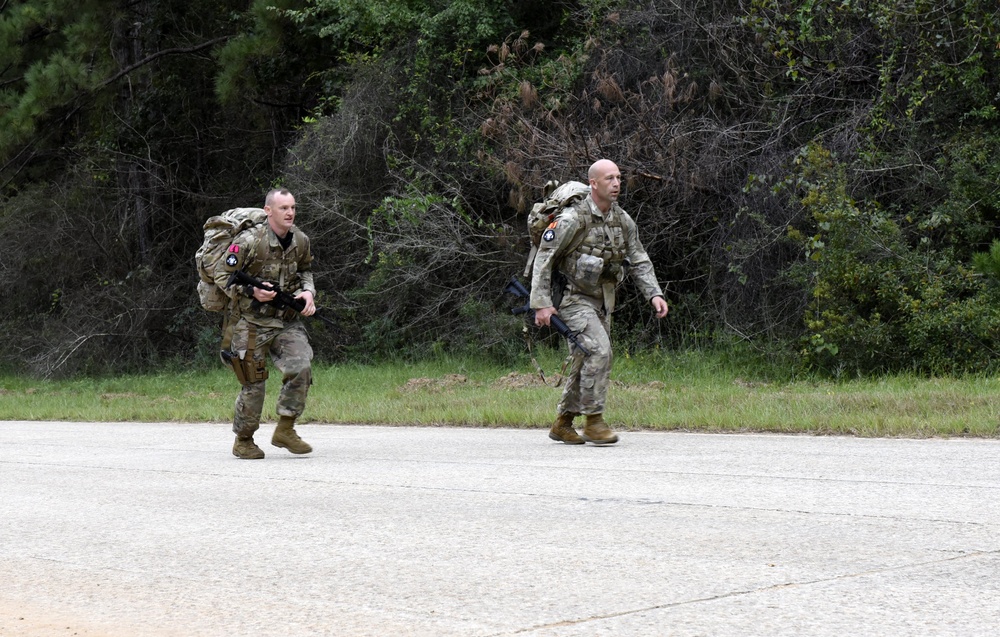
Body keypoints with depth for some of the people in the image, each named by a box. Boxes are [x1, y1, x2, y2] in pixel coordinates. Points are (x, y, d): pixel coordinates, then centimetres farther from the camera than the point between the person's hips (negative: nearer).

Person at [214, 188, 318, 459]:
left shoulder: (301, 241, 1)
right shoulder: (249, 241, -16)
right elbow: (221, 274, -9)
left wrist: (308, 292, 1)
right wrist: (252, 292, -21)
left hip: (287, 320, 5)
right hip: (252, 322, -4)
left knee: (301, 368, -15)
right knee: (253, 383, -1)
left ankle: (285, 429, -1)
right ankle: (243, 440, 17)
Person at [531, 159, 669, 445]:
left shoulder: (623, 220, 4)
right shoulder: (572, 219, -16)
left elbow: (639, 260, 10)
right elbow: (543, 258, -14)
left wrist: (655, 294, -4)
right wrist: (542, 303, -19)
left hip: (602, 300, 7)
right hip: (573, 298, -7)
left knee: (586, 362, 9)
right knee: (599, 350, -22)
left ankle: (562, 424, 22)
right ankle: (594, 421, -15)